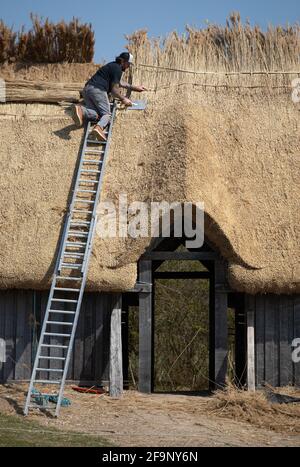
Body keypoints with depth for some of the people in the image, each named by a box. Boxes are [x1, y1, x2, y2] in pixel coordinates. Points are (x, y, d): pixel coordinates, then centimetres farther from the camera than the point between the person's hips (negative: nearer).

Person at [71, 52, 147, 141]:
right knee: (107, 114, -10)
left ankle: (81, 110, -33)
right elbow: (114, 90, -5)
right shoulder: (117, 69, -1)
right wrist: (123, 99, 10)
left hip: (87, 89, 8)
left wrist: (135, 88, 49)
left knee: (96, 115, -5)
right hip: (98, 89, -8)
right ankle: (99, 127, -42)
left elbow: (120, 83, 44)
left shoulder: (112, 66, 30)